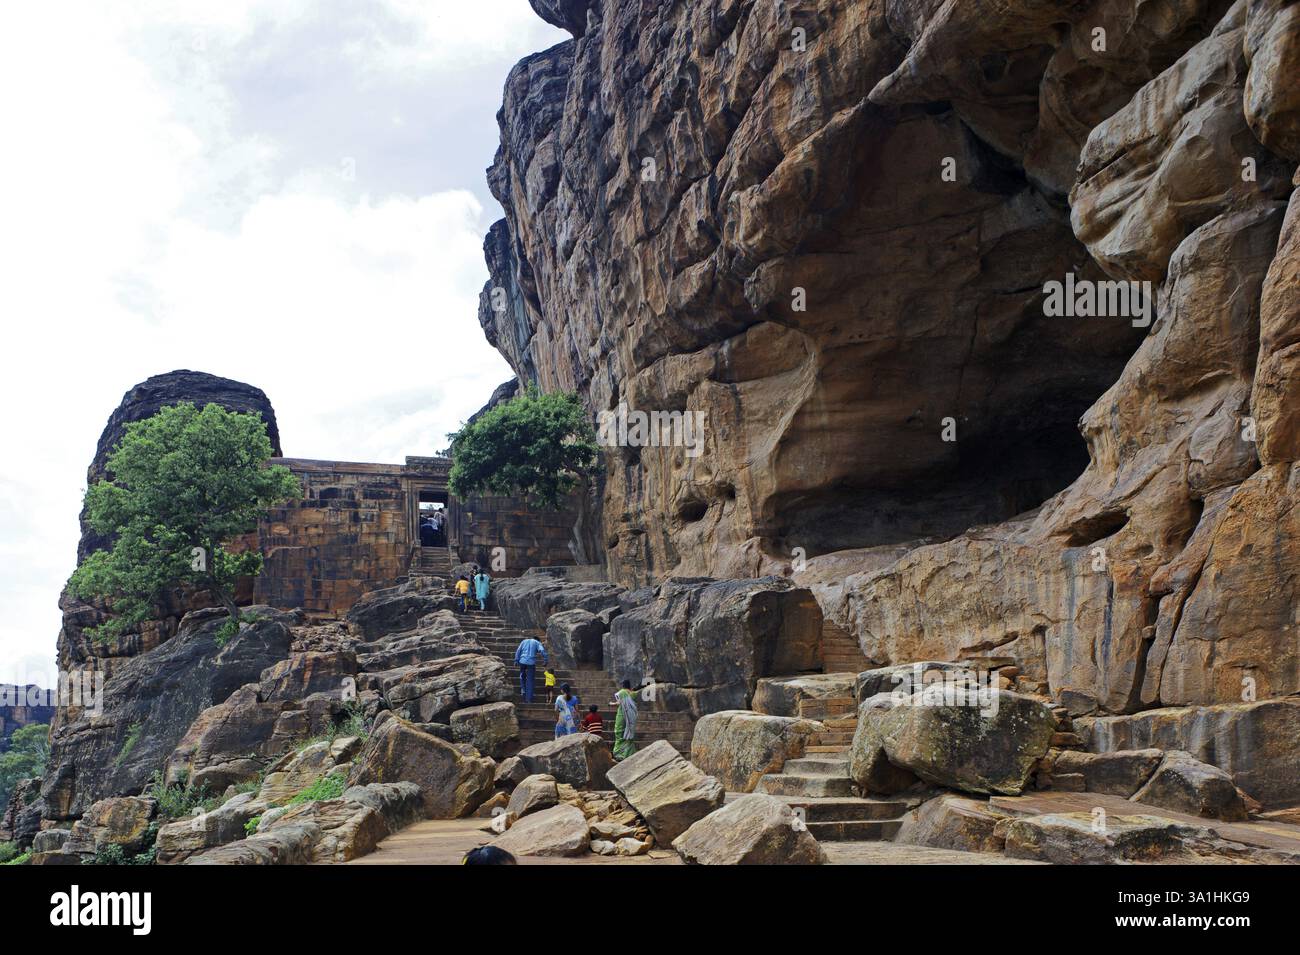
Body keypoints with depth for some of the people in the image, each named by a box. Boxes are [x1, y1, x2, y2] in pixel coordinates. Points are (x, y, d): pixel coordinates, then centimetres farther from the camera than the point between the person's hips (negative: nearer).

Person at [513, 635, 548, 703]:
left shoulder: (524, 641, 19)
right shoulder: (537, 643, 12)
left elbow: (518, 651, 9)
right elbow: (542, 650, -5)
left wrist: (516, 660, 7)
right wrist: (546, 660, -8)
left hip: (522, 661, 2)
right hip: (531, 662, -2)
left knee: (522, 676, 29)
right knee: (530, 680, 4)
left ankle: (523, 689, 11)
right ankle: (529, 699, 3)